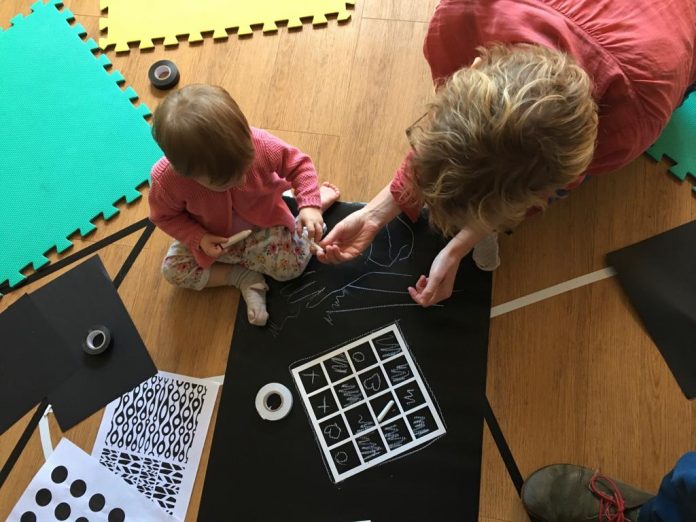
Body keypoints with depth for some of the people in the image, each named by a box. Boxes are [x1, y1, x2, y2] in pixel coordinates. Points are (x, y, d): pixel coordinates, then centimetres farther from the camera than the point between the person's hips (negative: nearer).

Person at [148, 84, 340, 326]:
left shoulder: (259, 145, -35)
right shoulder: (167, 179, -33)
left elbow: (298, 163, -17)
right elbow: (165, 216, -11)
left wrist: (309, 205, -31)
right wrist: (198, 239, -25)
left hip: (261, 228, -1)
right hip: (211, 239, 2)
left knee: (292, 264, -18)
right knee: (173, 270, -11)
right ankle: (243, 277, -6)